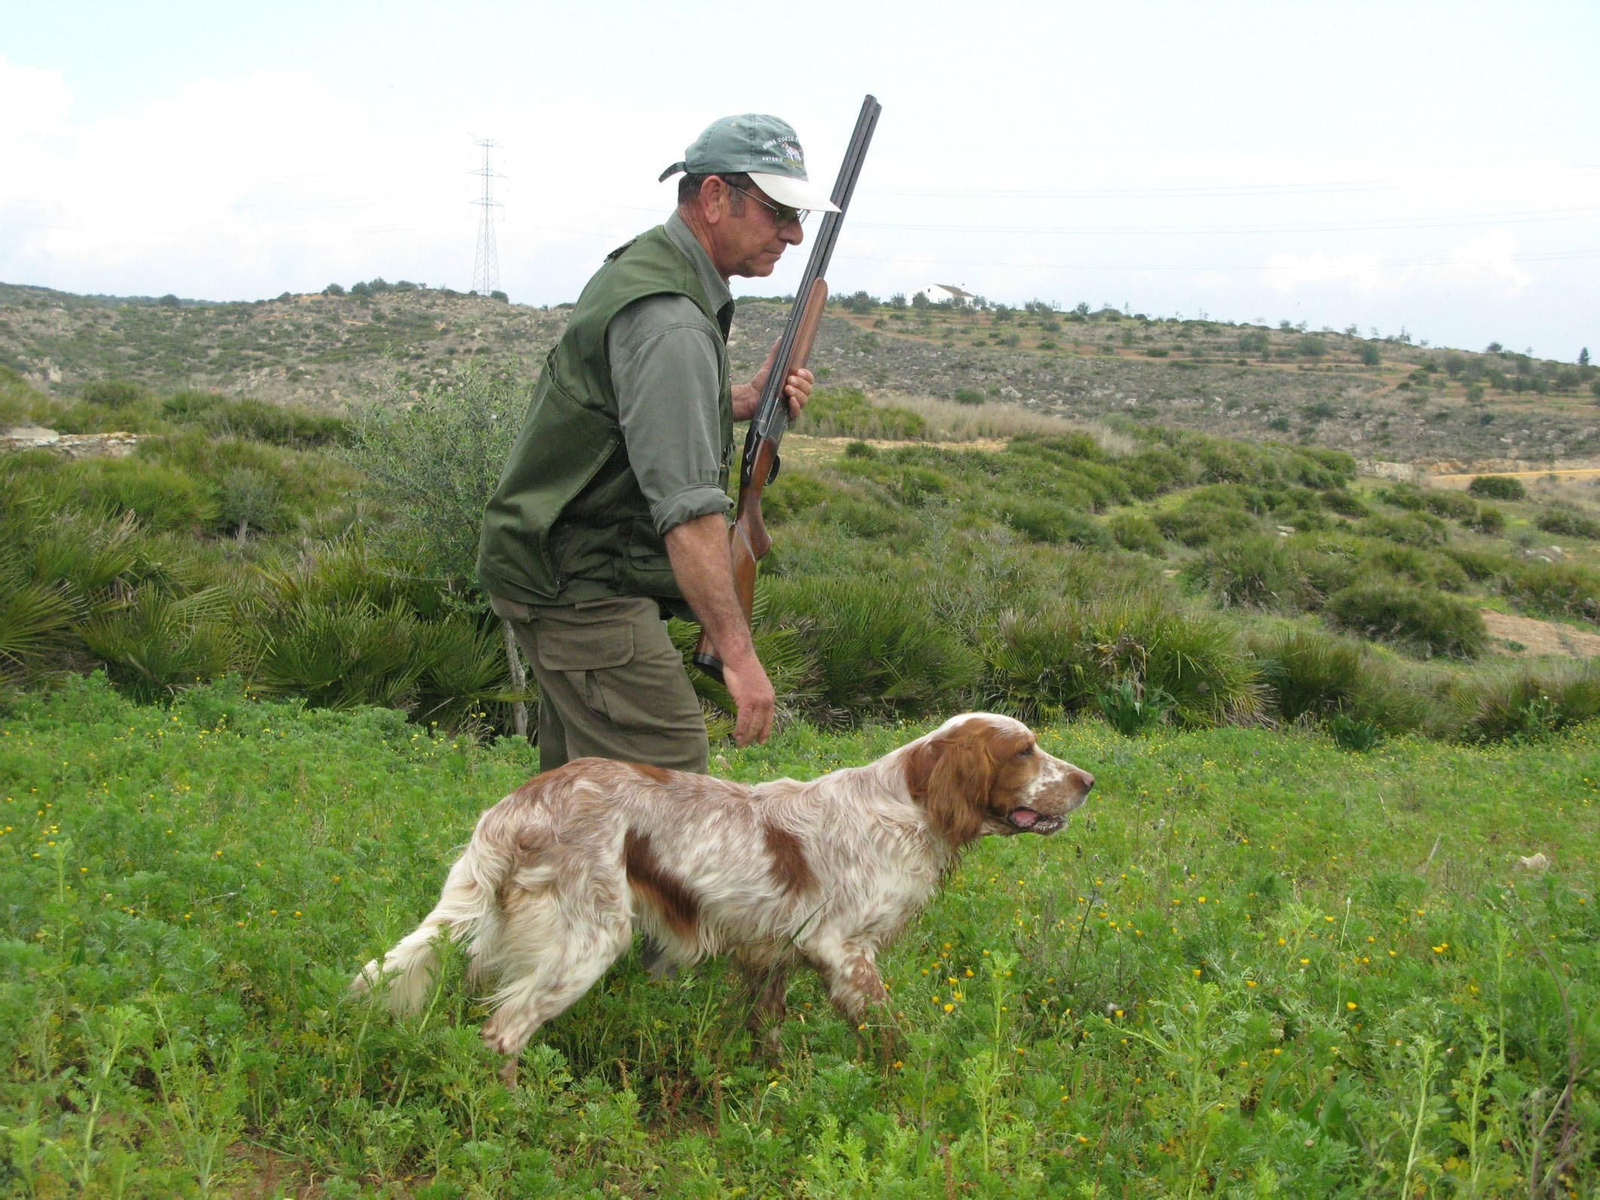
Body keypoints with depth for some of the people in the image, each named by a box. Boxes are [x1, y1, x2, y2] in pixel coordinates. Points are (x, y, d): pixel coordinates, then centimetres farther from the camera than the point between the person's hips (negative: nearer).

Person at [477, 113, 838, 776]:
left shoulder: (638, 269, 12)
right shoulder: (668, 322, -22)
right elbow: (687, 507, -28)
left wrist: (748, 398, 10)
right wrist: (737, 653, -29)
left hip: (562, 571, 11)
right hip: (577, 583, -11)